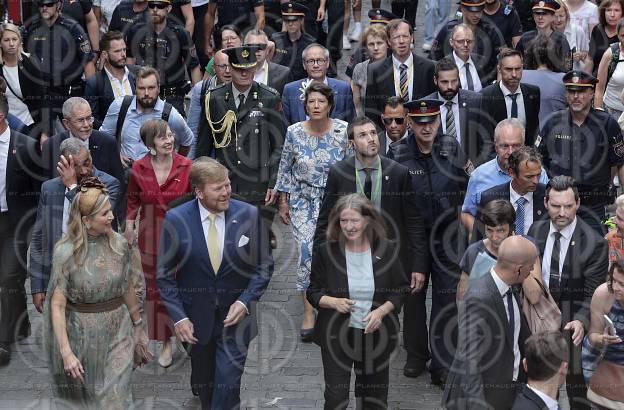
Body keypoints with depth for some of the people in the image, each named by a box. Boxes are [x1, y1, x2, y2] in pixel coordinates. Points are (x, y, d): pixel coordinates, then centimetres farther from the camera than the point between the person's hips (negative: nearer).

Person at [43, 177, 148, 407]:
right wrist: (66, 352, -21)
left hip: (119, 331, 2)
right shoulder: (66, 253, -17)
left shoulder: (119, 244, -6)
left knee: (116, 397, 1)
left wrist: (138, 325, 15)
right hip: (83, 335, -2)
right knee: (82, 396, 17)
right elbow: (57, 305, -16)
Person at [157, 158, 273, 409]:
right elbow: (165, 275, -4)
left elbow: (264, 266, -1)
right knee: (204, 384, 19)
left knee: (228, 384, -9)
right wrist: (178, 317, -12)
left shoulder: (249, 215, -9)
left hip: (235, 314, -1)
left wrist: (245, 301, -14)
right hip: (196, 318, 1)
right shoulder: (176, 219, -11)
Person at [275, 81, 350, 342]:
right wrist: (283, 201, 3)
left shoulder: (343, 132, -12)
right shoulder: (294, 133, -10)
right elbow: (285, 168, 1)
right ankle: (308, 313, -6)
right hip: (303, 201, -1)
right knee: (307, 252, -12)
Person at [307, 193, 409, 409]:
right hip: (336, 335, -1)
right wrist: (334, 302, -20)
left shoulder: (387, 250, -3)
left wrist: (381, 311, -16)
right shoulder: (327, 252, -5)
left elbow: (400, 290, 2)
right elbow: (313, 292, 1)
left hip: (376, 334, 1)